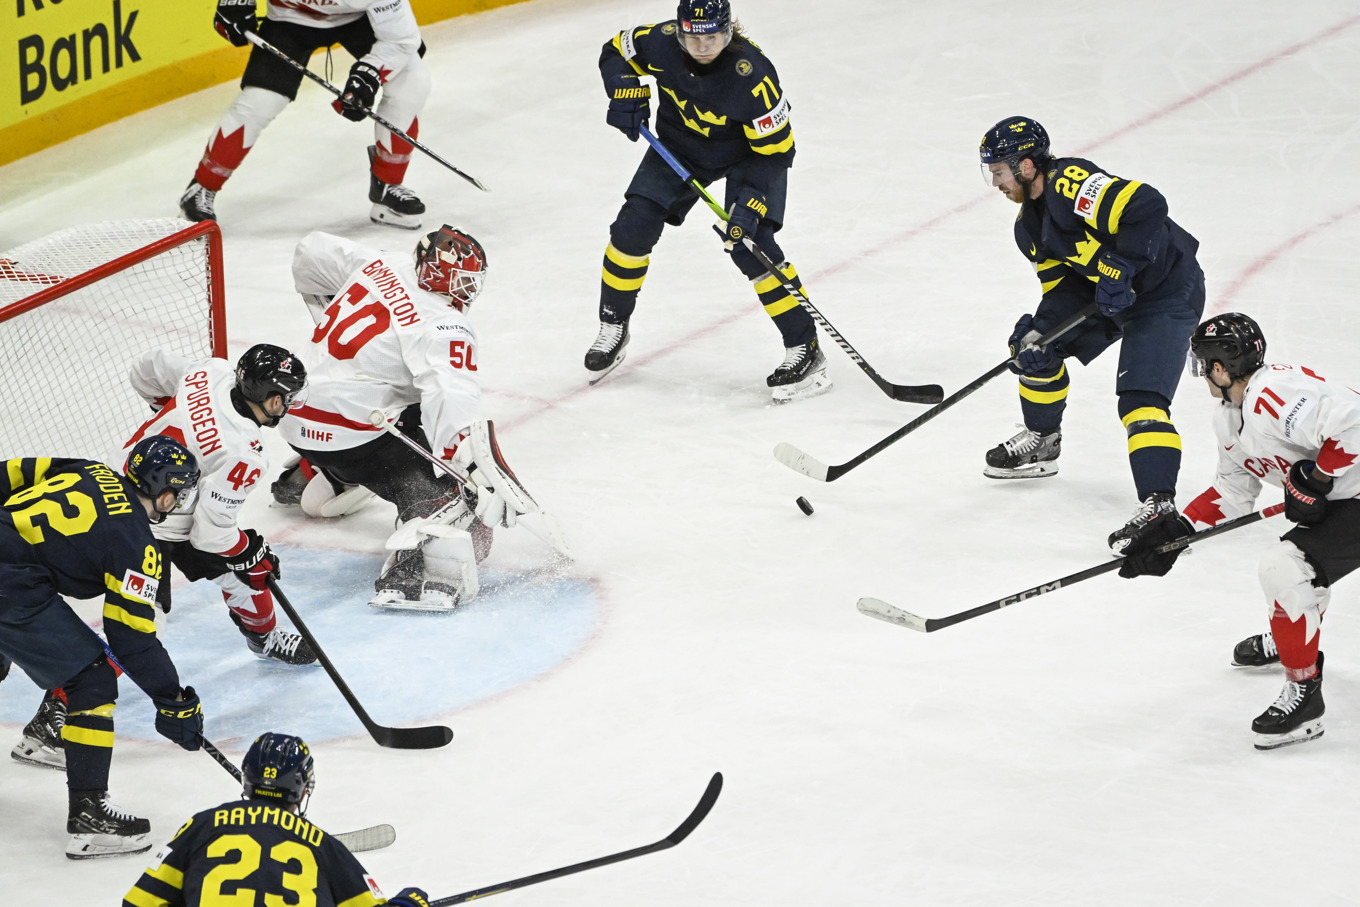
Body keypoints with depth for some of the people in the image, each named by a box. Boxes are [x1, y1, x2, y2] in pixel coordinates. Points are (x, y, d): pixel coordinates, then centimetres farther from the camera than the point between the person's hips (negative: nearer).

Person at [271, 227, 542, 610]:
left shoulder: (380, 265, 3)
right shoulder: (444, 328, -19)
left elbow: (311, 252, 18)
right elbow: (451, 406, -32)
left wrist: (330, 314, 31)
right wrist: (486, 478, -34)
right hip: (348, 431, -9)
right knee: (433, 490, -14)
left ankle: (304, 479, 60)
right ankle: (413, 574, -38)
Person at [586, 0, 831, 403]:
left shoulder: (752, 75, -37)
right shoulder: (660, 43, -25)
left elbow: (774, 150, -28)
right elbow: (616, 50, -2)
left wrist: (751, 204, -36)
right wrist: (627, 94, -20)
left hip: (749, 151, -4)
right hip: (680, 144, 5)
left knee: (750, 245, -19)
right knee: (632, 229, -4)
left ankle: (805, 349, -12)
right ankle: (613, 327, 19)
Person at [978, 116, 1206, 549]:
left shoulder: (1071, 183, -26)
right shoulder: (1030, 227, 6)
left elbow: (1145, 207, -35)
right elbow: (1062, 283, 5)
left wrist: (1119, 269, -32)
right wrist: (1040, 332, -11)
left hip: (1167, 291, -10)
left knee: (1141, 400, -22)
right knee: (1034, 346, 15)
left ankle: (1158, 505, -27)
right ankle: (1041, 441, 35)